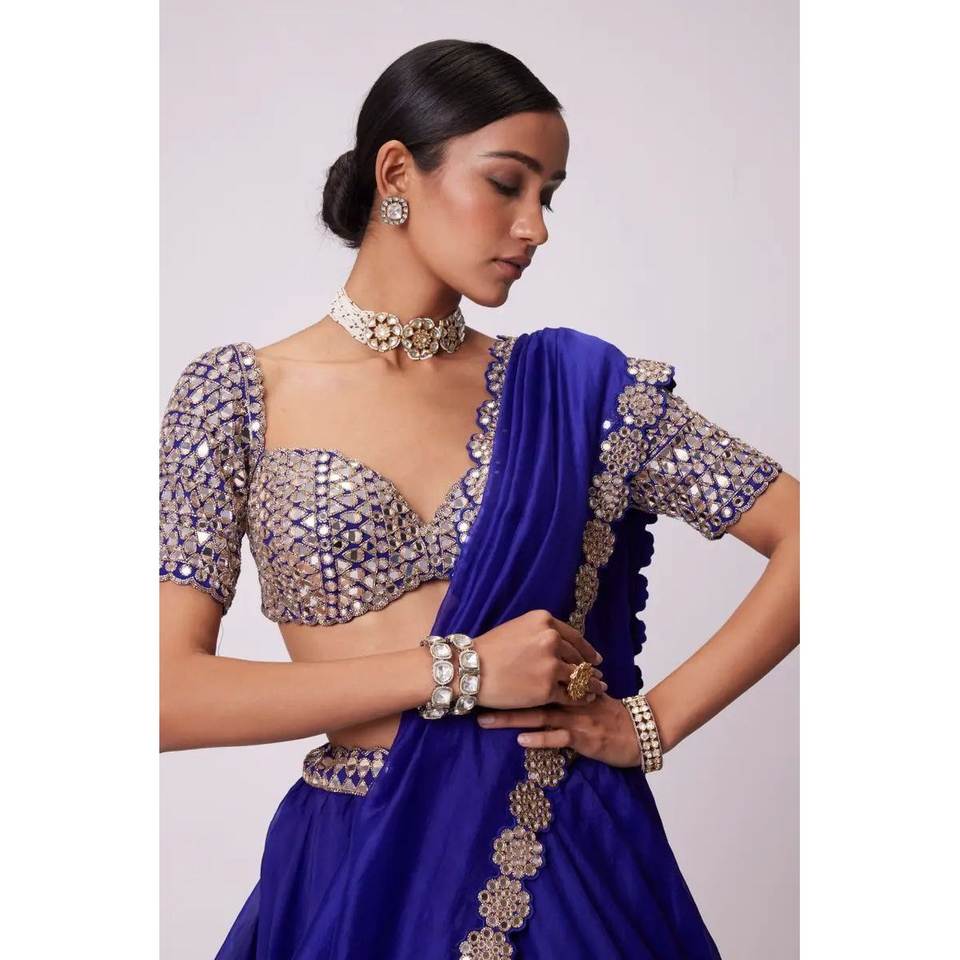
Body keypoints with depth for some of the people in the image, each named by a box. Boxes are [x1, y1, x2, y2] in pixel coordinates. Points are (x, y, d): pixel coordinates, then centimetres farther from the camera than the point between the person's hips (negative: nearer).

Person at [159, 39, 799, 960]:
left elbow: (801, 539, 0)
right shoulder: (238, 394, -5)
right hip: (356, 865, -1)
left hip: (565, 860, 2)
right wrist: (458, 670, -17)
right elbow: (167, 692, -13)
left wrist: (654, 720, -8)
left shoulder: (577, 387, -2)